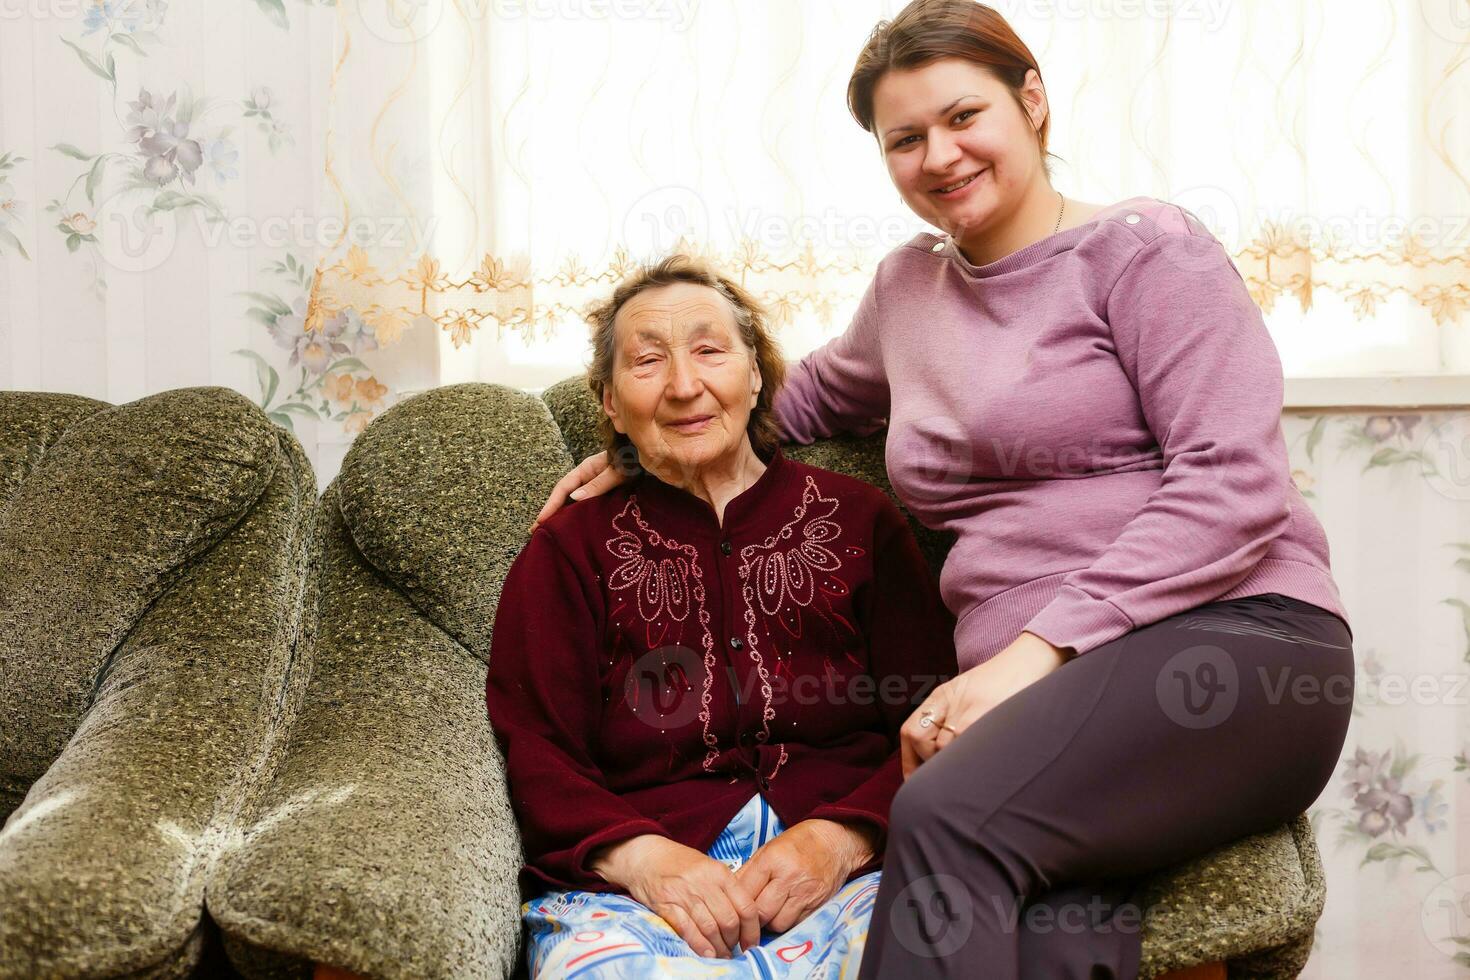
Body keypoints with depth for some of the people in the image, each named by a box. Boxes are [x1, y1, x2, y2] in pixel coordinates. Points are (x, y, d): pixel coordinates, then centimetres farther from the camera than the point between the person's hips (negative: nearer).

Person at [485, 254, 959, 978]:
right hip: (628, 888, -1)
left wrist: (838, 839, -12)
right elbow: (537, 756, 6)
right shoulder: (569, 553, 17)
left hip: (848, 867, 1)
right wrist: (643, 857, -14)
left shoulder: (857, 519, 16)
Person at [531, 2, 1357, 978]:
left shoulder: (1142, 245, 3)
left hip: (1234, 632, -4)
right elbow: (817, 393, 45)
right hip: (1041, 691, 4)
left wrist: (1040, 645, -16)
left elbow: (1233, 480, -8)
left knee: (945, 814, -35)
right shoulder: (908, 287, 22)